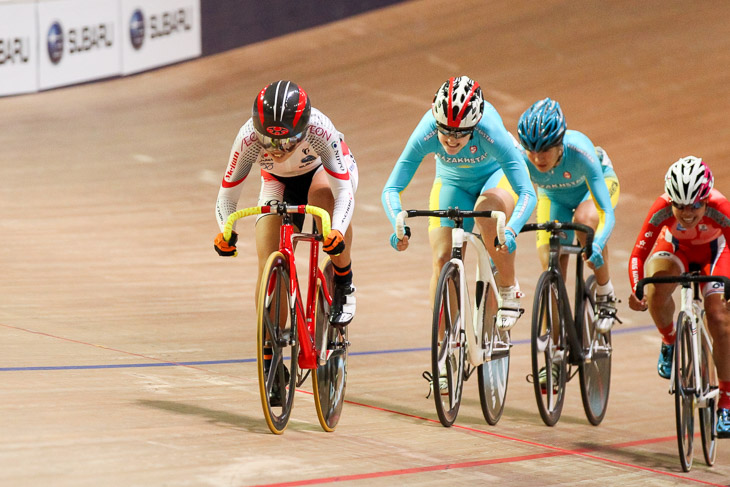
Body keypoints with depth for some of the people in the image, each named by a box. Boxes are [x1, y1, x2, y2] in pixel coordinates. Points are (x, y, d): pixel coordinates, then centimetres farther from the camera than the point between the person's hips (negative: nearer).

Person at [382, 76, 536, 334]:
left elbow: (527, 193, -41)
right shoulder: (426, 135, -33)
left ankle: (509, 290, -14)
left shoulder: (490, 133, -39)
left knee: (488, 209, -35)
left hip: (497, 176, -2)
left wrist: (511, 231, -57)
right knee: (442, 259, -12)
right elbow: (391, 189, -31)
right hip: (452, 182, 2)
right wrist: (399, 225, -50)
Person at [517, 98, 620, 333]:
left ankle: (605, 294, -17)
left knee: (585, 219, -37)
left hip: (597, 183, -3)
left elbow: (607, 213, -44)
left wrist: (598, 244, -61)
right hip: (553, 196, 3)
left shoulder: (579, 150, -41)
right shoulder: (522, 158, -34)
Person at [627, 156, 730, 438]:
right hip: (675, 246, 1)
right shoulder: (662, 209, -35)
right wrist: (636, 290, -44)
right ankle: (669, 342, 1)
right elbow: (639, 253, -30)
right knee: (657, 290, -32)